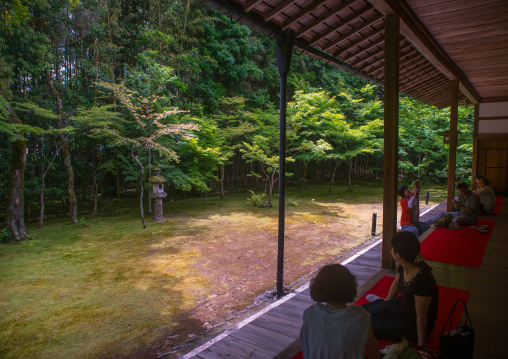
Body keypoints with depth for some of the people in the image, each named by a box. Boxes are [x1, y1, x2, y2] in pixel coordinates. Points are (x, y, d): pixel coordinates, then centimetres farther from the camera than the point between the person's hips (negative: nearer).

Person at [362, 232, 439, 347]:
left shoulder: (422, 280, -38)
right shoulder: (403, 267, -13)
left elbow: (421, 318, -28)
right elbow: (396, 283, 10)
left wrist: (421, 347, -17)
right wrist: (386, 303, 25)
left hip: (413, 327, -7)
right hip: (401, 305, 7)